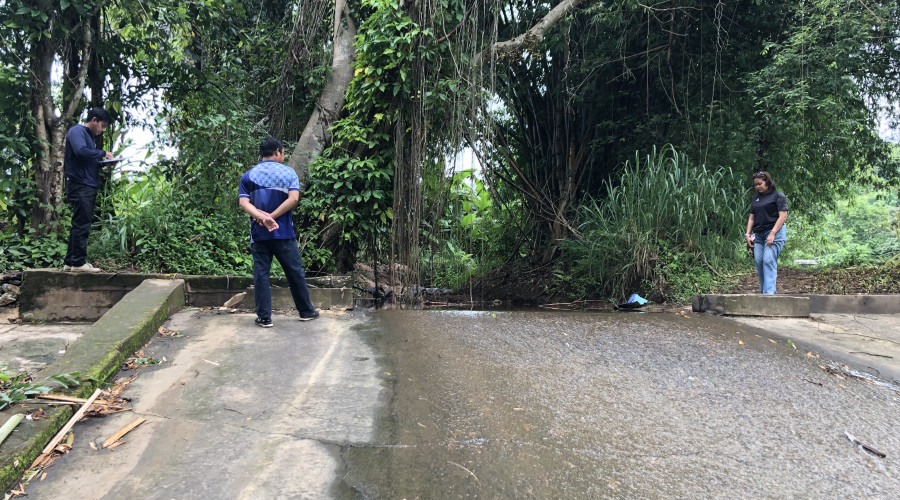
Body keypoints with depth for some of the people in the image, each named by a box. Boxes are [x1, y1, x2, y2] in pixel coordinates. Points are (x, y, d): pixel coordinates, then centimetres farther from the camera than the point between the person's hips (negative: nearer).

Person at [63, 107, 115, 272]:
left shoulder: (89, 136, 24)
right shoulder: (77, 131, -5)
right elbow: (81, 151, -24)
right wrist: (103, 153, -11)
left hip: (89, 187, 10)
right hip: (79, 185, -10)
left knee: (80, 225, 10)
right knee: (82, 224, -10)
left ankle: (70, 262, 14)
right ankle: (79, 262, -8)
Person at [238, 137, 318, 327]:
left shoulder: (248, 176, 6)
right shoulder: (288, 172, 1)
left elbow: (244, 202, -8)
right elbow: (293, 198, -14)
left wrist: (262, 217, -19)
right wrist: (271, 217, -13)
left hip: (259, 234, 1)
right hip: (284, 233, -1)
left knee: (261, 274, 6)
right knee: (295, 272, 10)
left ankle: (264, 317, 8)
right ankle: (306, 311, 20)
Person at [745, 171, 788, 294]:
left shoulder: (778, 195, 1)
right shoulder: (756, 198, 21)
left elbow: (783, 216, -7)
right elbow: (751, 218, 21)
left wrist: (772, 233, -16)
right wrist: (748, 234, 10)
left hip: (775, 233, -6)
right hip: (758, 235, 6)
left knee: (769, 261, -16)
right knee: (759, 262, 0)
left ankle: (769, 292, -20)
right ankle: (763, 290, 7)